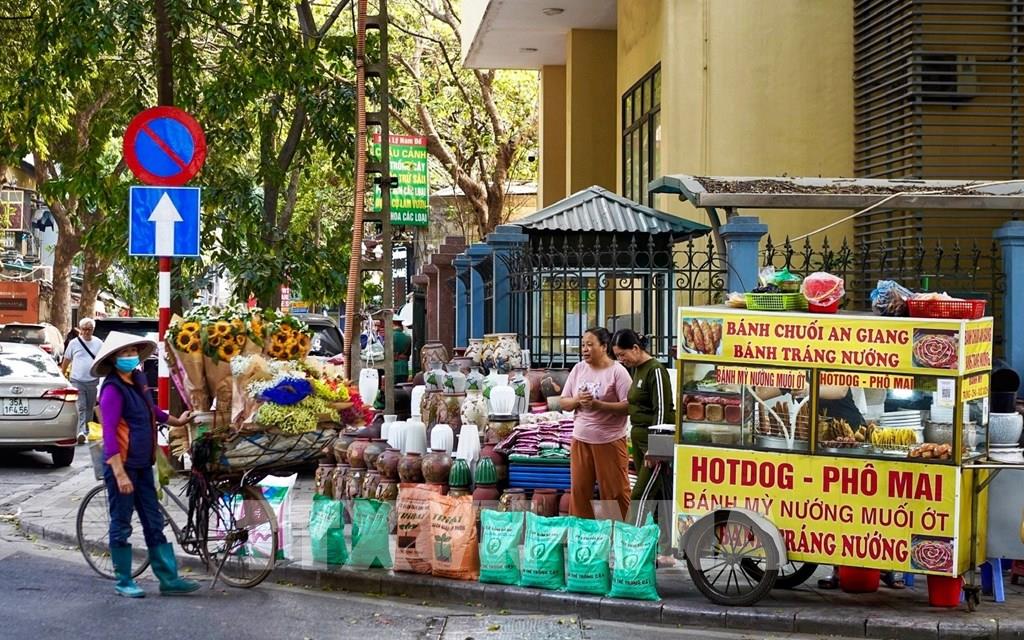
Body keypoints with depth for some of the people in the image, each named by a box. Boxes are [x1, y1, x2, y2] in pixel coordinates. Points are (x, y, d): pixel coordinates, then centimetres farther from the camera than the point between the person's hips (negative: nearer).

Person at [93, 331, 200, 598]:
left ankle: (169, 579, 14)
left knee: (154, 523, 10)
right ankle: (123, 582, 14)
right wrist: (120, 474, -28)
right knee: (121, 525, 3)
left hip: (142, 464, 8)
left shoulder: (138, 379, 8)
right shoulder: (113, 389, -18)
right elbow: (108, 434, -23)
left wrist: (175, 421, 43)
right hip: (122, 465, -8)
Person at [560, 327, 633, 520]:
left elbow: (628, 406, -14)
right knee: (579, 489, 8)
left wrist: (598, 405, -22)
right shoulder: (578, 369, 8)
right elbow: (564, 403, 10)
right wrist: (578, 400, -11)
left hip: (609, 440, -5)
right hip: (581, 439, 5)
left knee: (614, 491, -1)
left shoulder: (617, 371, -8)